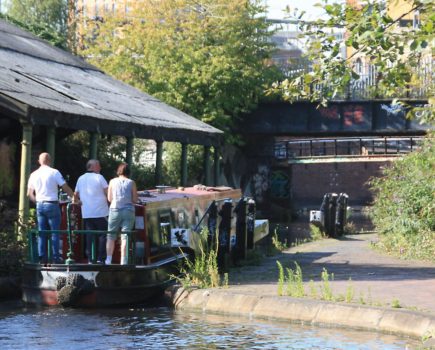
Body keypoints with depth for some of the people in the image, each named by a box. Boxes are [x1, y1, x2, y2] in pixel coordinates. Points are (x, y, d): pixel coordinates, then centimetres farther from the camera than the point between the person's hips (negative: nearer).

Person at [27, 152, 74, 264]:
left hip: (39, 205, 5)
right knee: (55, 232, 0)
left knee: (41, 233, 8)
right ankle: (55, 257, -3)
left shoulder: (34, 174, 8)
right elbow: (66, 188, -7)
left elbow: (29, 193, 12)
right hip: (52, 204, -5)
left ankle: (42, 257, 7)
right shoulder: (54, 172, -7)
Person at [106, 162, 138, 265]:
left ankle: (108, 259, 3)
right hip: (128, 210, 0)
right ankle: (123, 261, -5)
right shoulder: (131, 183, 2)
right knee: (125, 236, 0)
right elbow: (135, 199, 2)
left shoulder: (113, 182, 3)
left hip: (115, 210, 0)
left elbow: (109, 198, 4)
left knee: (111, 235, 10)